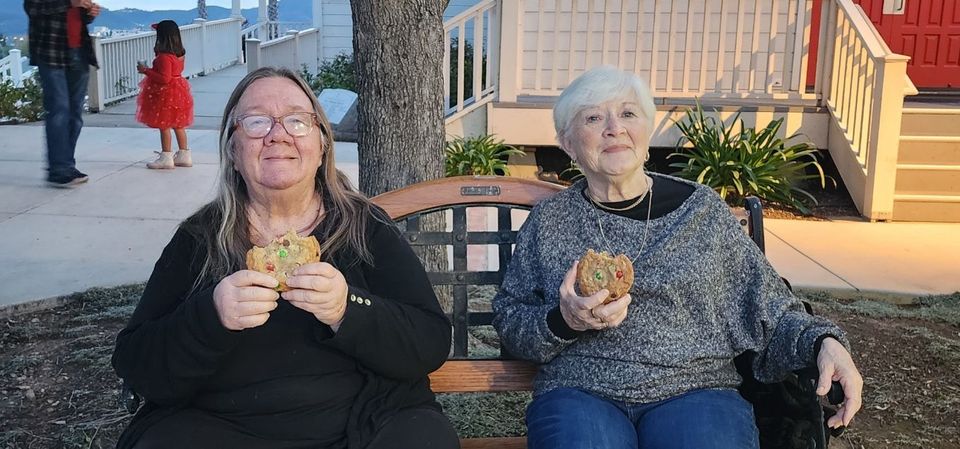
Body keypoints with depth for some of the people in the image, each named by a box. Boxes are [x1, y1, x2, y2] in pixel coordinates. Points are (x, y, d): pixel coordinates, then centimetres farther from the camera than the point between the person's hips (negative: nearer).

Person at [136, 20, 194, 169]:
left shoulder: (164, 57, -21)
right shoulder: (179, 54, 5)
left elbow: (164, 79, -25)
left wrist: (146, 71, -20)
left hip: (165, 94, -9)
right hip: (177, 92, 9)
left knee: (164, 126, -2)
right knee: (178, 125, 14)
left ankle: (166, 158, 1)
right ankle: (184, 155, 19)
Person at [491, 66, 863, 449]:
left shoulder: (701, 209, 8)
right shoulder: (549, 221, 8)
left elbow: (769, 310, 10)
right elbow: (508, 326, 9)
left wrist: (822, 341, -9)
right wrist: (563, 322, -11)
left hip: (694, 389, 1)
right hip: (579, 392, 0)